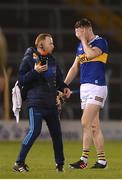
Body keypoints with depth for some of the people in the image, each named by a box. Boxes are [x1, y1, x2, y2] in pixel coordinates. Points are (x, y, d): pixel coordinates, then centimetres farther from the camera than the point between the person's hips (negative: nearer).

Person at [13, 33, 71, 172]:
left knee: (56, 132, 7)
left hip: (51, 103, 7)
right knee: (34, 131, -15)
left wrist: (64, 88, 6)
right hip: (36, 102, -7)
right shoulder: (29, 59, -5)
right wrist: (35, 71, -23)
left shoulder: (51, 59, 16)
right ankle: (19, 163, -9)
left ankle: (60, 164, 17)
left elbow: (58, 78, 25)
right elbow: (21, 80, -10)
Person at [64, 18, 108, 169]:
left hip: (96, 87, -8)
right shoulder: (81, 46, 17)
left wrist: (83, 39, -9)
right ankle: (102, 159, 8)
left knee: (86, 122, -15)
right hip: (84, 88, 8)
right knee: (94, 126, 6)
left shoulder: (101, 42, -5)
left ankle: (84, 159, -16)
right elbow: (75, 67, 23)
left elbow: (90, 54, -24)